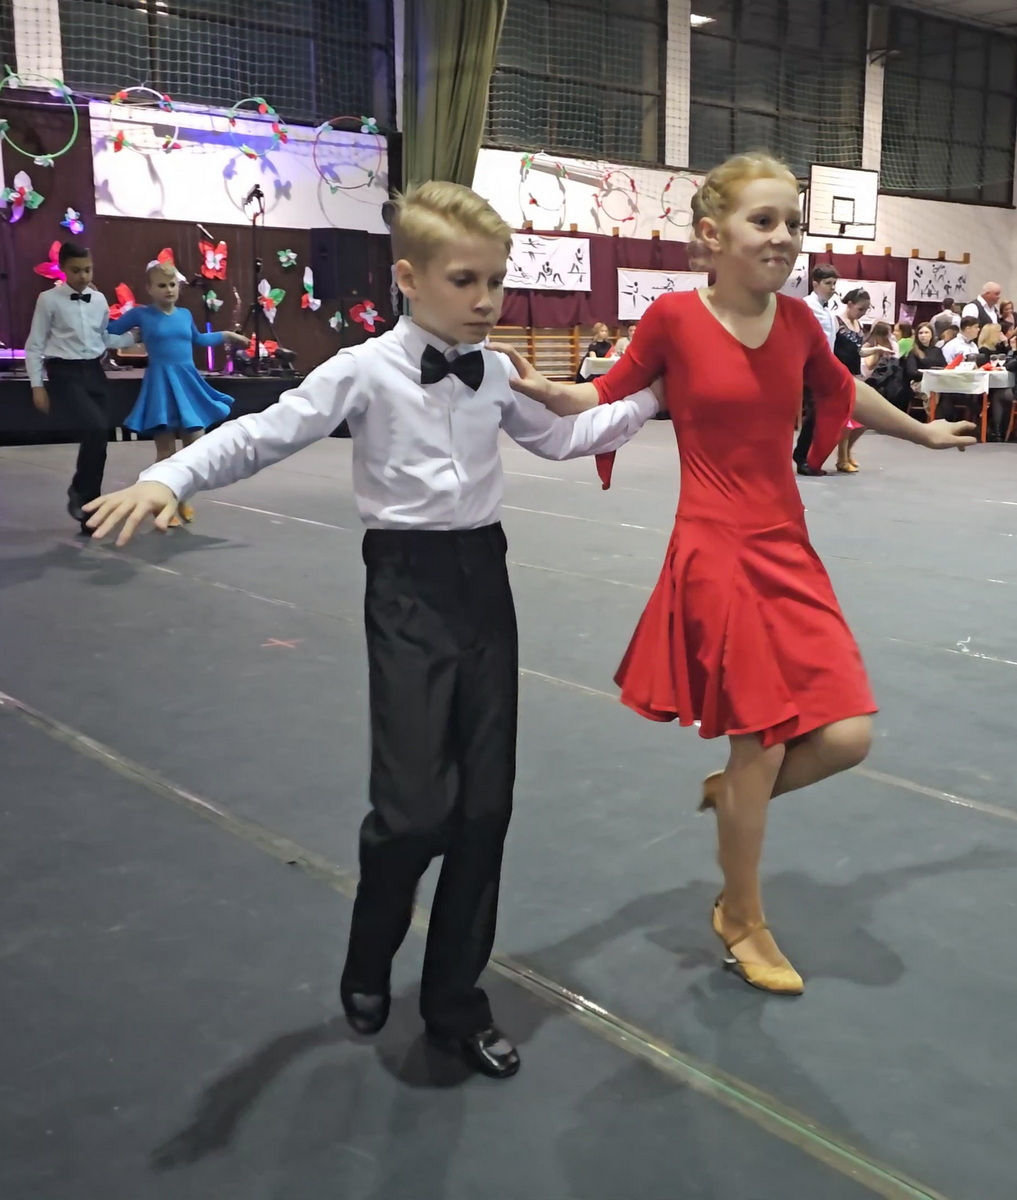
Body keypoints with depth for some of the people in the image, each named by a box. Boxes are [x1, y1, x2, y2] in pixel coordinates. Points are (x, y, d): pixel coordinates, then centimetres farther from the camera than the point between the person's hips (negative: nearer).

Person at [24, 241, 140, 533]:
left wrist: (136, 336, 9)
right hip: (65, 374, -5)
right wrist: (38, 386, -6)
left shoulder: (99, 299, 7)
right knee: (95, 429, -24)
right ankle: (79, 490, 0)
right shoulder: (49, 300, -5)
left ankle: (90, 511, 15)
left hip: (94, 372, 5)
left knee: (99, 438, 3)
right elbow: (34, 346, -2)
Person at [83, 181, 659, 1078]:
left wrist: (650, 398, 19)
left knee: (486, 803, 6)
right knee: (416, 807, -11)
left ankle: (455, 1001, 24)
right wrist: (167, 479, -27)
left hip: (484, 579, 5)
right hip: (409, 589, -5)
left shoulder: (497, 375, 7)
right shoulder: (365, 372, -8)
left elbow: (561, 438, 22)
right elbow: (264, 435, -13)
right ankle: (368, 967, 22)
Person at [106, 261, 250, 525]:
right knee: (166, 451, -2)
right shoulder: (141, 314, -2)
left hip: (188, 383, 5)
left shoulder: (185, 314, 11)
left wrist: (227, 335, 37)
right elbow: (109, 330, 5)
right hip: (161, 385, -5)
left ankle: (181, 498, 23)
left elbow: (198, 339, 31)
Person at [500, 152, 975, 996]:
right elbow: (611, 398, 2)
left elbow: (842, 392, 23)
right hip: (716, 553, -5)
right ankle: (743, 921, 25)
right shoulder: (675, 318, -9)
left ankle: (732, 790, 31)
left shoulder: (797, 320, 4)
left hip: (790, 551, 5)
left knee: (847, 737, -2)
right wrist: (546, 391, -18)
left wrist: (922, 432, 37)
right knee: (761, 743, 1)